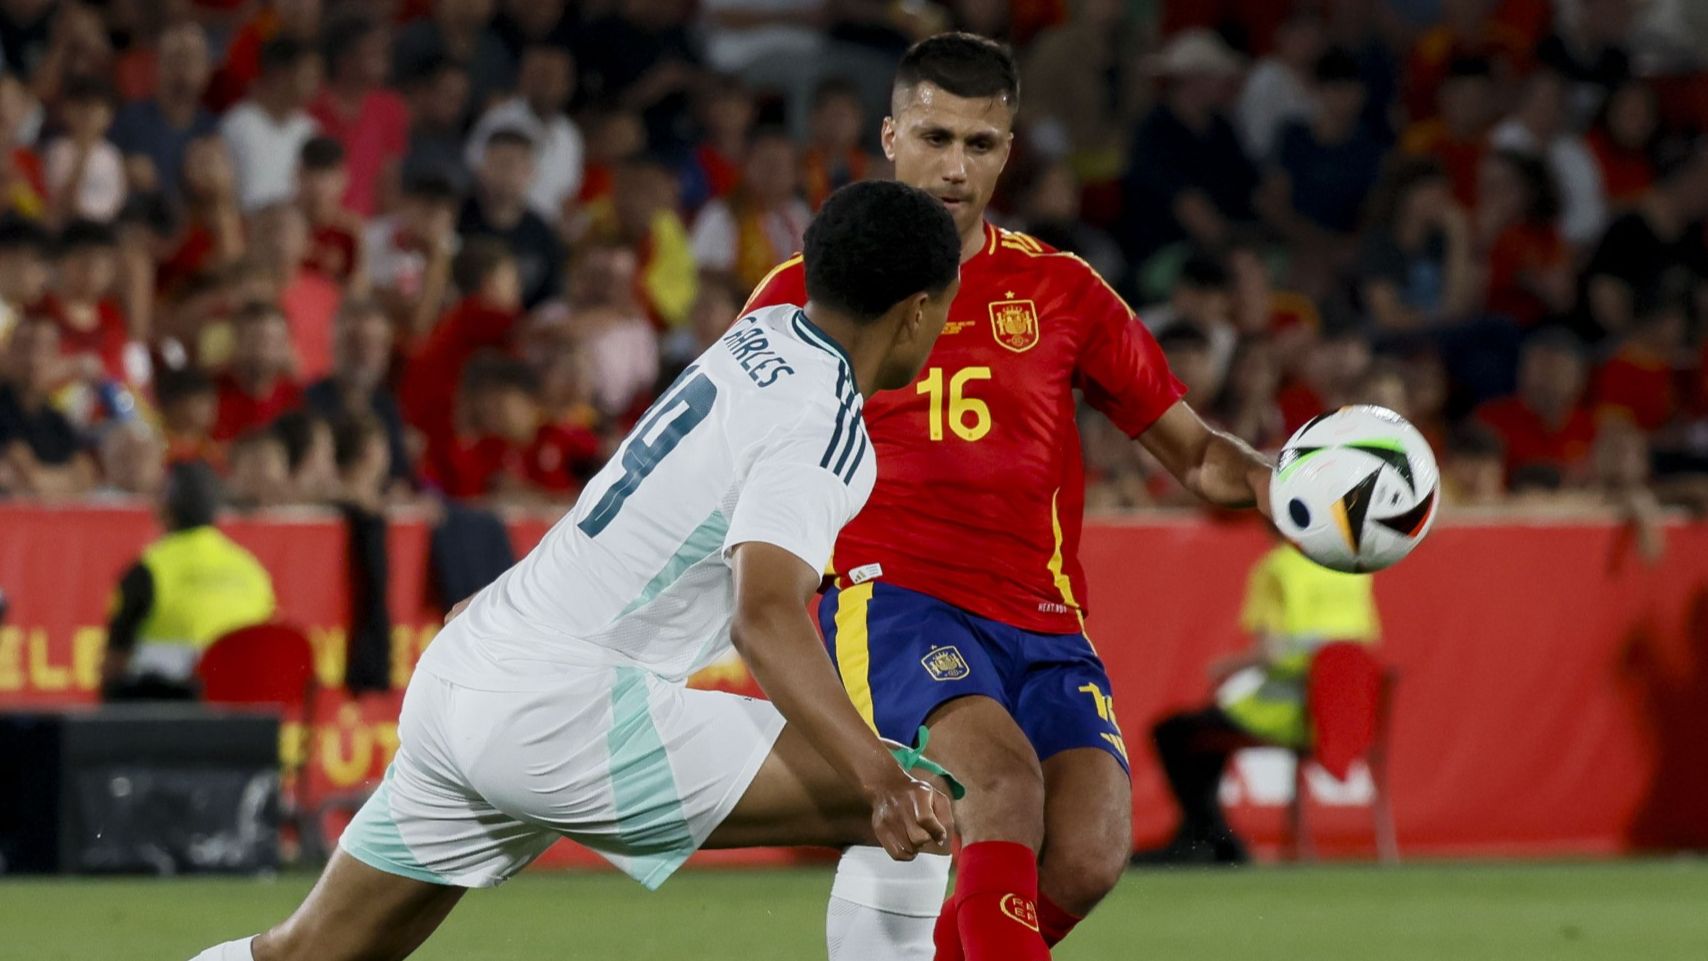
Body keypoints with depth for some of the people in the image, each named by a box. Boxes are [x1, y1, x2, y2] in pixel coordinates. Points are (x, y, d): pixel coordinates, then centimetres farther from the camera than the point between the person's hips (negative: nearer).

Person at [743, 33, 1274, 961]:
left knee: (1090, 856, -19)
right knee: (1005, 777, -32)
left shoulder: (1058, 290, 14)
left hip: (1039, 620, 3)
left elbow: (1193, 451, 17)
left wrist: (1274, 479, -3)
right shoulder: (807, 290, 9)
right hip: (889, 597, -3)